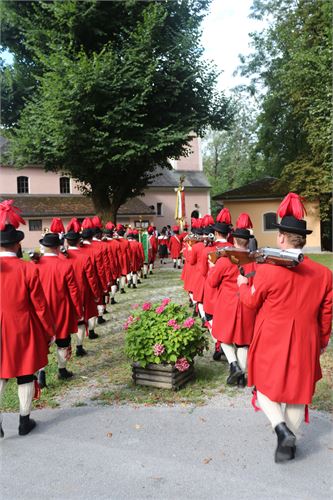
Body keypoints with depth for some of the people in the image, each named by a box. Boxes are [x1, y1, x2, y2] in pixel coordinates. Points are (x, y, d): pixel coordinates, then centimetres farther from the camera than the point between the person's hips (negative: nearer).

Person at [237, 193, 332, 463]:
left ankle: (282, 429, -2)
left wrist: (242, 283, 17)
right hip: (305, 344, 3)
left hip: (271, 342, -3)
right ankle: (290, 442, 28)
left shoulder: (267, 270, -20)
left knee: (266, 385, 17)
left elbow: (252, 300, -3)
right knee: (297, 391, 18)